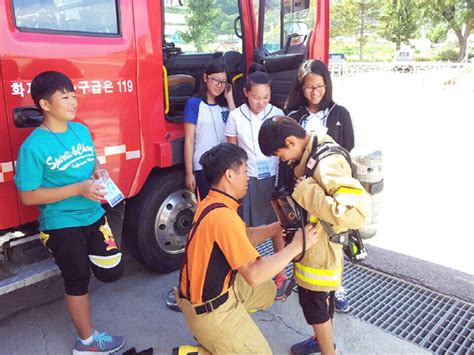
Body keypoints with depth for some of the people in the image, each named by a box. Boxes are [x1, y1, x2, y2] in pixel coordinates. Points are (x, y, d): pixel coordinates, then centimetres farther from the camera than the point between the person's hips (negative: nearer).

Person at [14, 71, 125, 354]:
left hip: (93, 216, 6)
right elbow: (28, 195, -17)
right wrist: (78, 188, -24)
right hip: (61, 225, -6)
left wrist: (98, 171, -7)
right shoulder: (34, 146, -19)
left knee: (111, 271, 10)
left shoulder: (81, 130, 1)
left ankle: (84, 254, 41)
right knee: (78, 281, 10)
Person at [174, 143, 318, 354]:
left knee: (267, 290, 25)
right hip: (209, 308, -9)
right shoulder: (223, 215, -30)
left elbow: (243, 238, 11)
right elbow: (254, 275, -32)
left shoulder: (212, 203, 0)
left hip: (213, 288, 9)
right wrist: (296, 246, -23)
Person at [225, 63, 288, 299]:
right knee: (248, 228, 6)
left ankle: (280, 275, 21)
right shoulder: (236, 116, -4)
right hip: (247, 179, 0)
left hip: (273, 178, 0)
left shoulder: (277, 114, -4)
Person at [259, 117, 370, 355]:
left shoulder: (328, 164, -31)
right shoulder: (313, 151, -1)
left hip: (321, 248, -9)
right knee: (319, 300, 26)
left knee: (314, 304, 9)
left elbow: (357, 212, -38)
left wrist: (308, 193, -32)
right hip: (312, 243, 9)